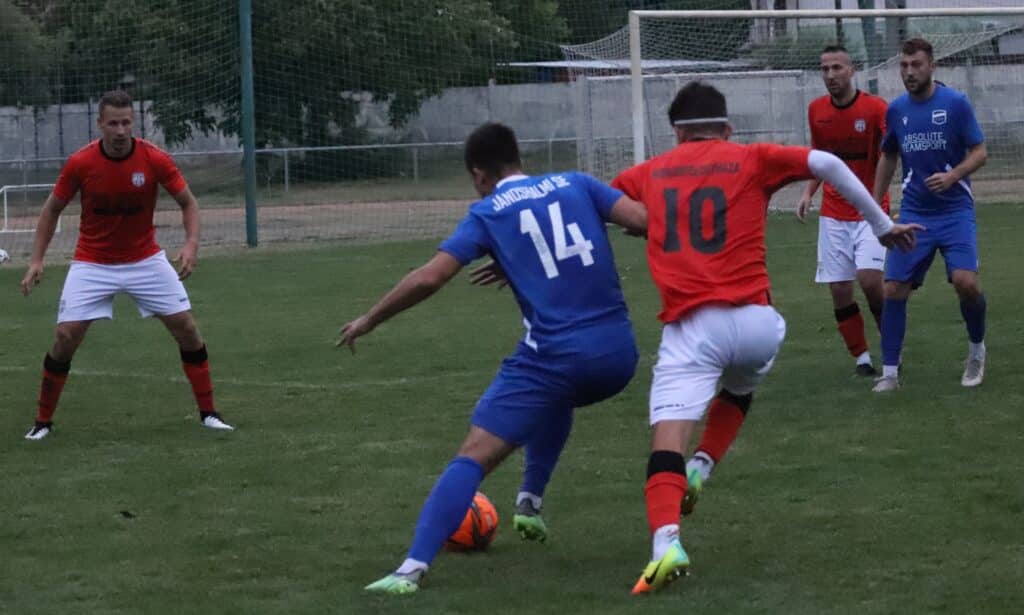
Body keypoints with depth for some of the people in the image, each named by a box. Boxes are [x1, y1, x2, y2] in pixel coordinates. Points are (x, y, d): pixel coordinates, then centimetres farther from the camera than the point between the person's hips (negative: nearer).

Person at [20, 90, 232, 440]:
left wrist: (191, 243, -22)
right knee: (66, 337, -11)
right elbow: (52, 209, 0)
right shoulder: (80, 163, -15)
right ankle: (43, 421, 6)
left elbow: (188, 203, -4)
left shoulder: (155, 160, -15)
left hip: (145, 260, 1)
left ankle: (208, 413, 8)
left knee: (186, 328, -6)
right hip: (92, 263, -1)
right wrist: (36, 260, -7)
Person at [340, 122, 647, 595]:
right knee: (557, 396, 39)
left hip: (554, 357, -4)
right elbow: (643, 219, 0)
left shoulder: (487, 213, 4)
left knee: (473, 457, -6)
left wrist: (368, 320, 8)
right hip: (619, 355, 4)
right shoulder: (575, 184, 11)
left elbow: (428, 278, -5)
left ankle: (414, 567, -21)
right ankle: (529, 504, 35)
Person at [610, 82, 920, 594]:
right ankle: (701, 468, 13)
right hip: (753, 320, 1)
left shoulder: (648, 175, 17)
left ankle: (665, 543, -32)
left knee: (667, 438, -9)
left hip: (688, 327, -1)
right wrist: (881, 225, 11)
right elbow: (827, 164, 1)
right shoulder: (752, 160, 12)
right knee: (740, 388, 34)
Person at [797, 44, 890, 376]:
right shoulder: (816, 111, 4)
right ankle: (861, 357, 13)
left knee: (869, 278, -18)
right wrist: (808, 192, 4)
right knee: (839, 289, -1)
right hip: (833, 214, 4)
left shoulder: (876, 108, -10)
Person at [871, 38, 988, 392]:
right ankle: (889, 373, 4)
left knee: (966, 282, -20)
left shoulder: (955, 104, -7)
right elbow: (888, 157, 20)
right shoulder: (896, 110, 5)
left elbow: (980, 153, -6)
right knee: (894, 289, -5)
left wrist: (952, 176, -23)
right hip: (914, 213, 4)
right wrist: (875, 204, 16)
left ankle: (977, 350, 9)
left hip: (955, 210, -4)